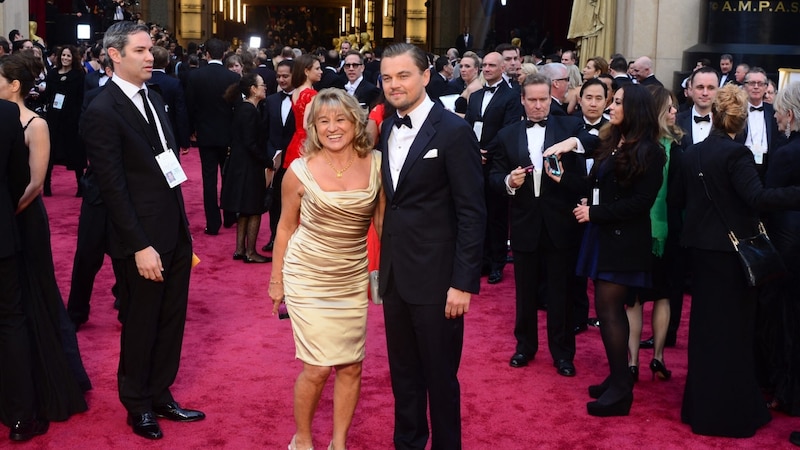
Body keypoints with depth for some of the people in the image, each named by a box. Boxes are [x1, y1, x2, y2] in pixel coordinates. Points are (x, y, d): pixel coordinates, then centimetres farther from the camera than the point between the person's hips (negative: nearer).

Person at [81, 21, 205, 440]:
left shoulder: (153, 99, 10)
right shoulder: (101, 112, -15)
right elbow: (112, 187, -18)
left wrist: (181, 224, 9)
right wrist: (140, 246, -19)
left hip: (176, 233, 7)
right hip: (144, 241, -7)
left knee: (171, 321, 16)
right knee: (141, 326, 9)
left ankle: (160, 395, 33)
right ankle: (138, 406, 28)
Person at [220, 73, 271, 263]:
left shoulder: (243, 108, 10)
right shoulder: (250, 111, -18)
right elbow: (250, 144, -22)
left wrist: (266, 161, 9)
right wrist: (268, 162, -15)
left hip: (243, 166, 10)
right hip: (249, 167, -10)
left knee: (245, 210, 16)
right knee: (254, 210, 0)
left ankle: (240, 250, 22)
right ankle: (250, 252, 7)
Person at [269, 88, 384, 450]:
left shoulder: (376, 164, -7)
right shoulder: (300, 171, -12)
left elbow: (382, 219, 5)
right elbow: (286, 226, 1)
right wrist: (276, 279, 6)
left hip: (353, 280, 3)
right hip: (307, 279, -3)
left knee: (351, 367, 8)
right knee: (317, 368, -2)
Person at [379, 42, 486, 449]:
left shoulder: (454, 132, -12)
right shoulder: (387, 129, 9)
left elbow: (472, 213, -13)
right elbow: (389, 199, 12)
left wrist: (463, 282, -17)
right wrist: (380, 263, 7)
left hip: (435, 278, -6)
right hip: (395, 275, 6)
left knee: (440, 376, 6)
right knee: (403, 372, 18)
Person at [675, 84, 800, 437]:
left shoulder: (691, 154, 5)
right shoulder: (736, 153, -16)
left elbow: (680, 198, 12)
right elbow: (757, 197, -26)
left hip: (701, 246, 7)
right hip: (731, 249, -7)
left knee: (705, 325, 16)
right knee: (733, 328, 2)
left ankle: (700, 405, 26)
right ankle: (729, 412, 9)